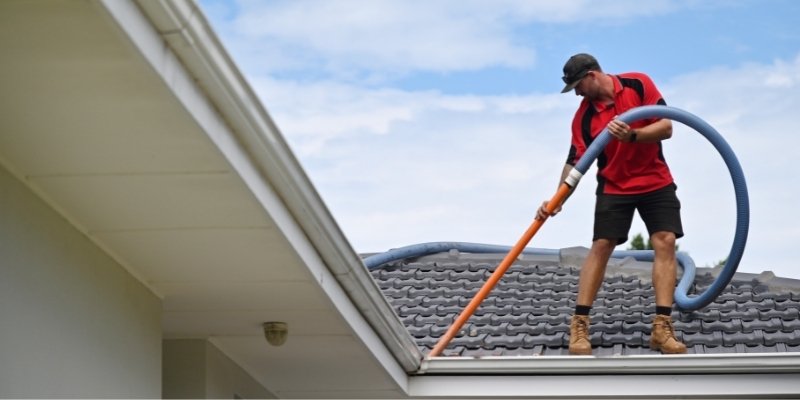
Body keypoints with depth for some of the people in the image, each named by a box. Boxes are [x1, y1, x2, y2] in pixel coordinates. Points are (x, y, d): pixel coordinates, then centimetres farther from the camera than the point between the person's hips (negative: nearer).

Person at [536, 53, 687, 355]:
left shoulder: (638, 84, -13)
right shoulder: (584, 116, -9)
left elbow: (666, 127, -15)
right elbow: (576, 161, -10)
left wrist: (632, 135, -32)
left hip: (656, 182, 0)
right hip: (614, 187, 0)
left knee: (665, 243, -11)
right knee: (601, 247, -9)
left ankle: (662, 327, -13)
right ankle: (579, 326, -8)